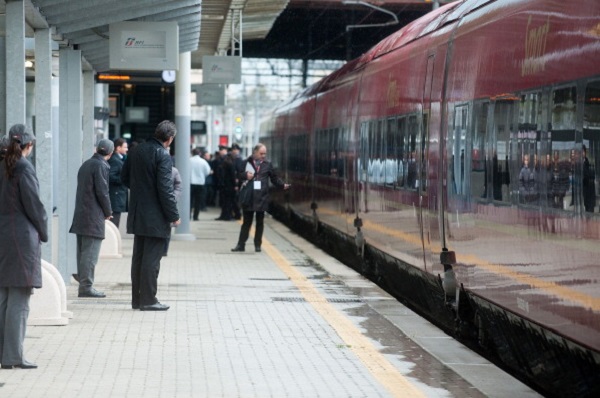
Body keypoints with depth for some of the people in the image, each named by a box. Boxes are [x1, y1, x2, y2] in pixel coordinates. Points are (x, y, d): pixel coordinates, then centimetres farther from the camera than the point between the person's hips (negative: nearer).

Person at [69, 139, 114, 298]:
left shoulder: (86, 164, 14)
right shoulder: (101, 166, -12)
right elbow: (102, 191, -16)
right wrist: (108, 212, -2)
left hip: (80, 214, 9)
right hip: (94, 216, -9)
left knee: (83, 251, 16)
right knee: (90, 253, -6)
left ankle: (81, 277, 23)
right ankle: (86, 286, -7)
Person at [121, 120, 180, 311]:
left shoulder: (136, 151, 6)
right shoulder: (163, 156, -16)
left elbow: (124, 177, 15)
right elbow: (165, 189, -19)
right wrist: (174, 215, -12)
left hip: (137, 215, 8)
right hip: (155, 216, -8)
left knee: (138, 257, 14)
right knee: (152, 259, -2)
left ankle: (137, 298, 19)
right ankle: (148, 300, 0)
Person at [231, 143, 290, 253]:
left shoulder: (268, 165, 5)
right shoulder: (247, 163, 4)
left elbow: (274, 178, 8)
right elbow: (238, 175, 7)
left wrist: (283, 185, -6)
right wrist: (245, 175, -13)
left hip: (261, 198, 0)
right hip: (248, 197, 0)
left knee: (260, 222, 7)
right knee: (246, 221, 6)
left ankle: (257, 244, 15)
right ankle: (241, 244, 9)